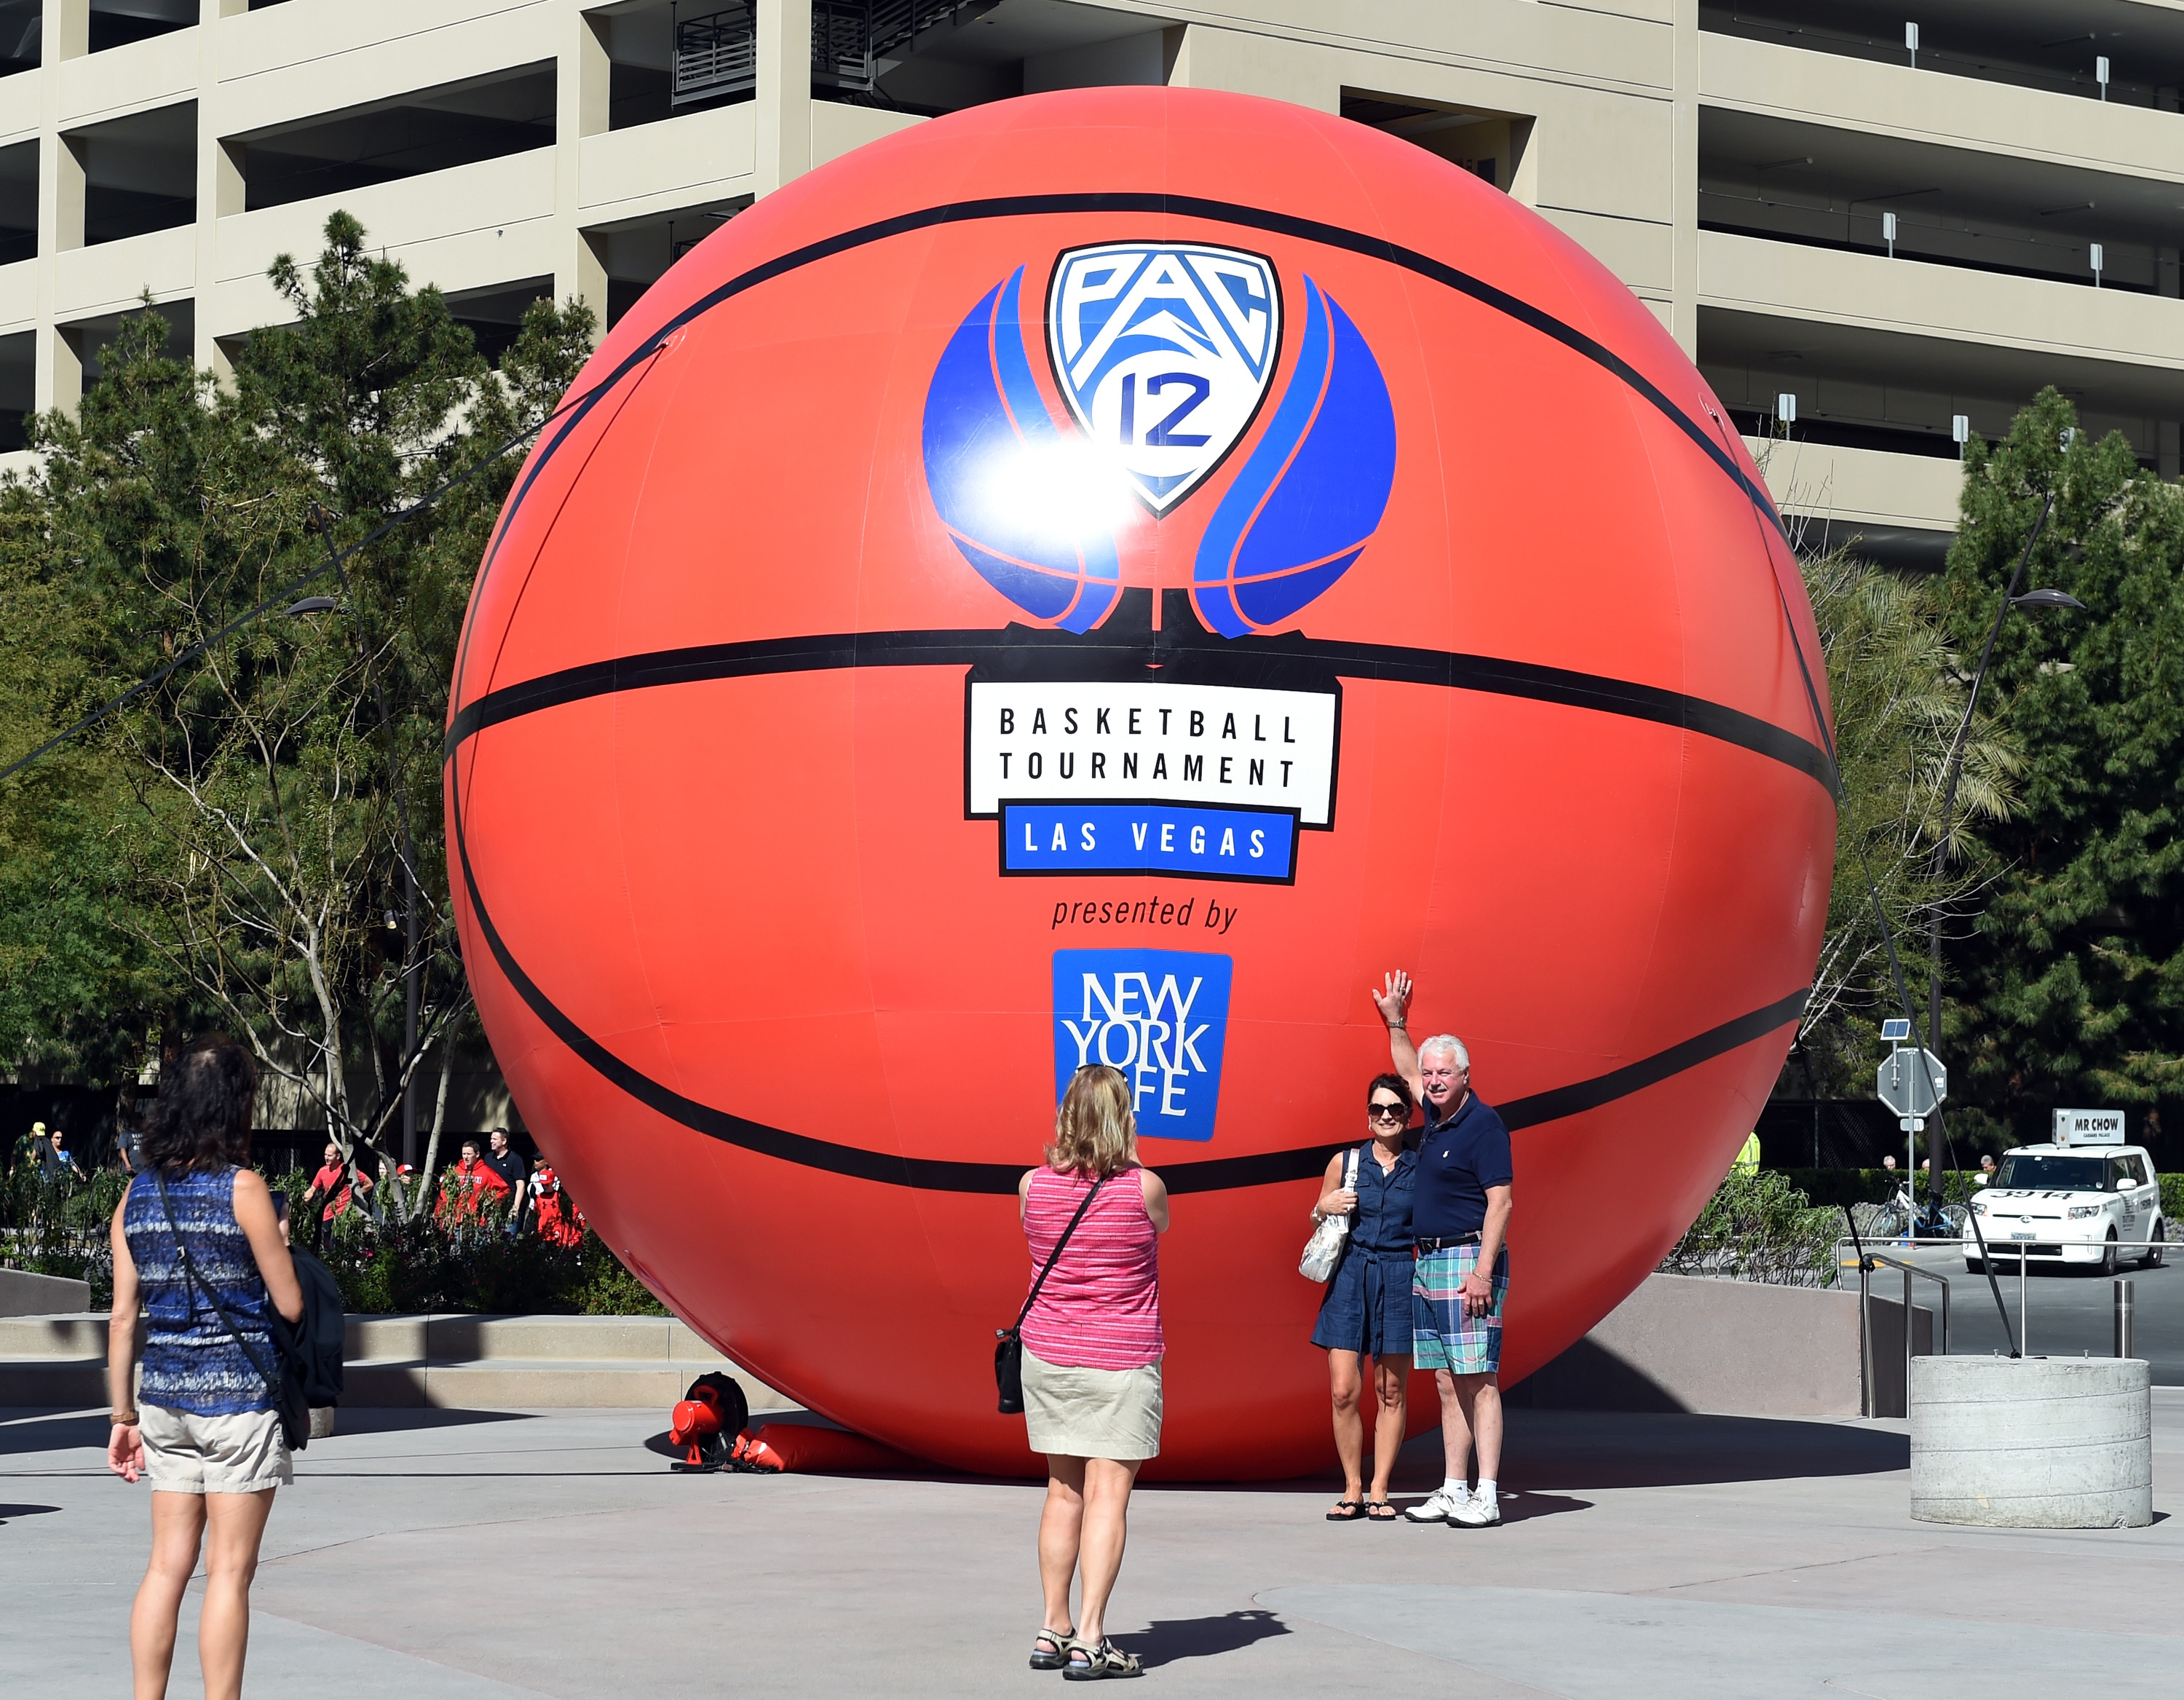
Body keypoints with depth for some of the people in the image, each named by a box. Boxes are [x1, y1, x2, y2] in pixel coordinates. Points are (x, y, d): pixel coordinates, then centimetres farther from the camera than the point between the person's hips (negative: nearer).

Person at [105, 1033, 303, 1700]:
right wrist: (280, 1251, 14)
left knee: (167, 1565, 11)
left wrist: (124, 1416, 13)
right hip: (240, 1395, -5)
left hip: (165, 1397, 5)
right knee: (228, 1570, 0)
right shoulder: (242, 1188, -10)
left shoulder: (137, 1194, 5)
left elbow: (122, 1317, 7)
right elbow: (290, 1305, -7)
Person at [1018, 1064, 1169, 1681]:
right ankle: (1089, 1641, -10)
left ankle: (1052, 1630, 15)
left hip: (1048, 1353, 4)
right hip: (1122, 1356, -4)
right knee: (1108, 1495, -4)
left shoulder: (1034, 1185, -3)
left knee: (1064, 1492, 13)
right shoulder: (1143, 1188, -11)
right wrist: (1129, 1159, 15)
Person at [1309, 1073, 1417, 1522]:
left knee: (1391, 1392, 2)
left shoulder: (1421, 1168, 5)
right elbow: (1316, 1218, 17)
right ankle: (1352, 1490, 5)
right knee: (1344, 1391, -5)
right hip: (1350, 1278, 1)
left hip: (1399, 1279, 0)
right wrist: (1326, 1209, -4)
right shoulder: (1345, 1162, 7)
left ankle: (1379, 1490, 9)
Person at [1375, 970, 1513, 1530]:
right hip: (1428, 1263, 9)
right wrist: (1395, 1021, 34)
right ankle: (1453, 1490, 11)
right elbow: (1407, 1072, 37)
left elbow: (1501, 1201, -17)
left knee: (1478, 1379, -9)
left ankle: (1486, 1496, -12)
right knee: (1447, 1383, 9)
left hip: (1467, 1261, -9)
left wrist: (1483, 1270, -22)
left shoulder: (1483, 1124, -11)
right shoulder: (1436, 1115, 14)